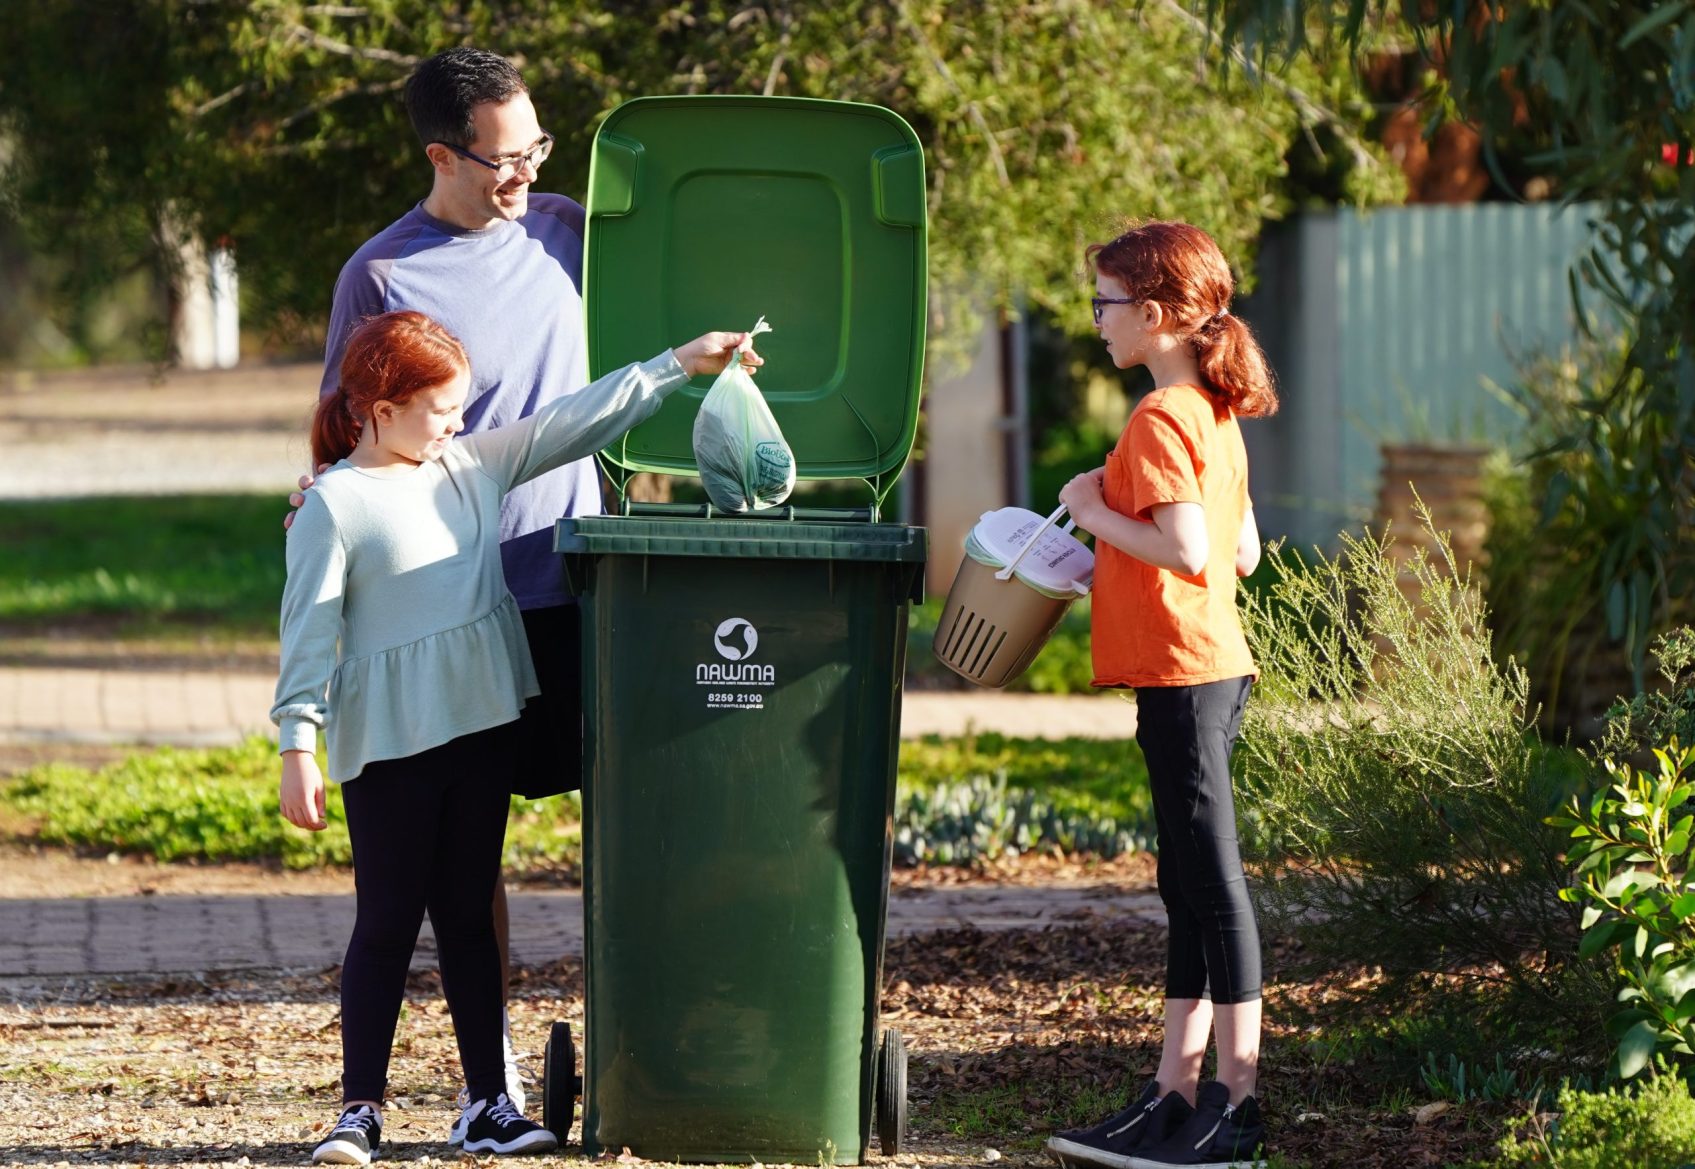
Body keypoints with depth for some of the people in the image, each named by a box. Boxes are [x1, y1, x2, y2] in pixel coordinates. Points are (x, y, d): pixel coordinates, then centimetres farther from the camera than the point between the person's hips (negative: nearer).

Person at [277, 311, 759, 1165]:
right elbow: (309, 631, -10)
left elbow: (575, 422, 12)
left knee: (469, 918, 11)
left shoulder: (474, 468, 9)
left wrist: (680, 363, 11)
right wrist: (298, 749, -14)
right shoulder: (334, 506, -9)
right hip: (387, 744, -6)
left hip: (482, 731, 6)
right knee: (387, 926, -1)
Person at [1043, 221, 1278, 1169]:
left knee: (1211, 878, -7)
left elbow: (1189, 552, -24)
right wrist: (1118, 533, 18)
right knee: (1191, 884, 12)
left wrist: (1098, 515, -12)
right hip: (1214, 664, 10)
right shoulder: (1216, 415, 14)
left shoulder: (1159, 422, -16)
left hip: (1182, 673, -10)